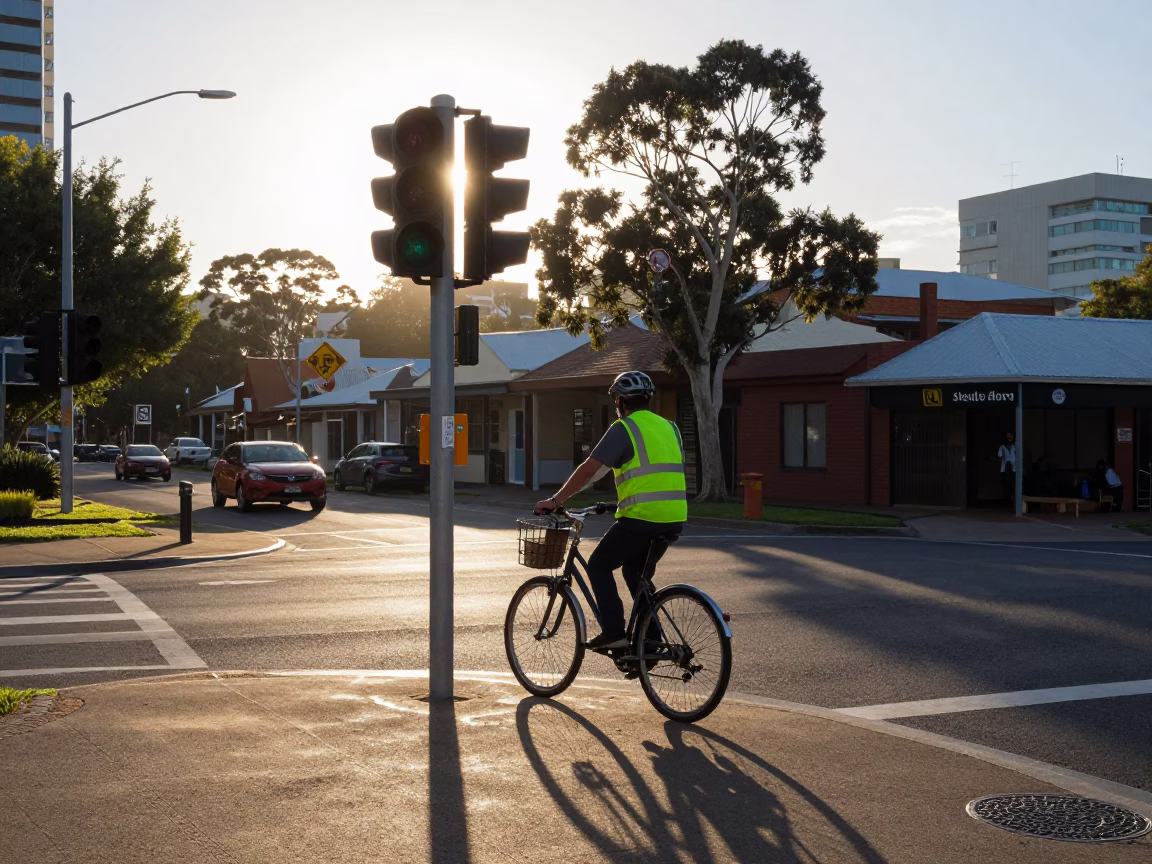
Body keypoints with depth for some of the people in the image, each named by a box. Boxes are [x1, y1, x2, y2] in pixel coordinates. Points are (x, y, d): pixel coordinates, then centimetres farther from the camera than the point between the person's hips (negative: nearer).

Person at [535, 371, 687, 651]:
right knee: (634, 570, 26)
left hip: (641, 518, -7)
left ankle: (613, 632, 0)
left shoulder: (623, 428, -4)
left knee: (599, 566, 9)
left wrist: (555, 500, -1)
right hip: (674, 518, 7)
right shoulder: (669, 427, 18)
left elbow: (588, 470, -9)